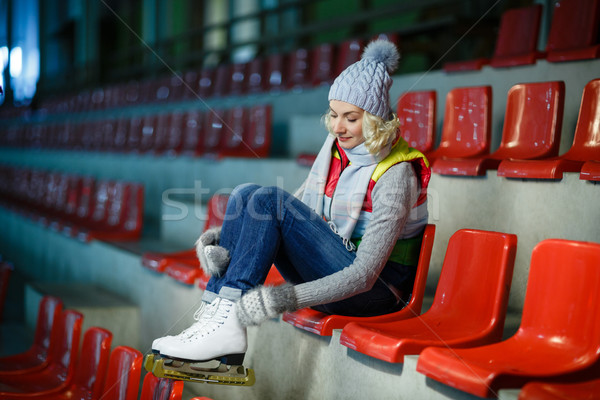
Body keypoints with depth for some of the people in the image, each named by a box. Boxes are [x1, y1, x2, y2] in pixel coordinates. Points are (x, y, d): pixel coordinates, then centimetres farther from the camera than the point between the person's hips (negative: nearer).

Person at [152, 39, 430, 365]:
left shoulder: (395, 173, -19)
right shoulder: (337, 146, 5)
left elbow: (365, 274, -26)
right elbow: (298, 208, 10)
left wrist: (288, 298, -37)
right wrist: (225, 236, -5)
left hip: (375, 289, -8)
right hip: (327, 274, 8)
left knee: (270, 200, -24)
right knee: (246, 194, -12)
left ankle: (227, 322, -27)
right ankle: (215, 314, -22)